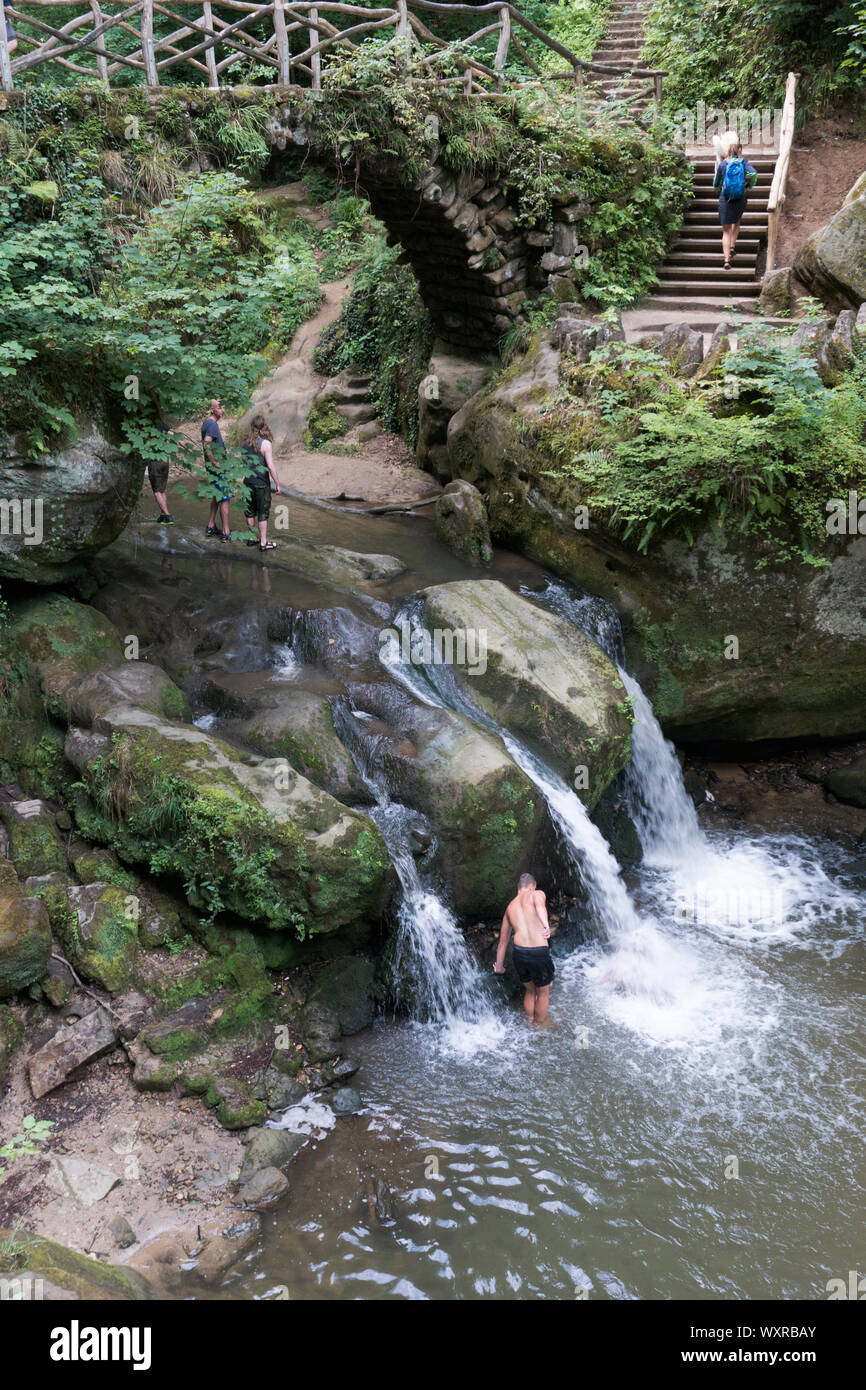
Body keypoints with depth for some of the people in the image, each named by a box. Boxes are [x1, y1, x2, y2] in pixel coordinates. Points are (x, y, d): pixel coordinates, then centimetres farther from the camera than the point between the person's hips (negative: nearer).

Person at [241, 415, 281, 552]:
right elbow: (270, 466, -18)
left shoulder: (245, 442, 2)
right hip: (261, 484, -5)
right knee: (263, 513, 5)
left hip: (247, 482, 5)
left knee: (250, 511, 17)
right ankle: (263, 543, 10)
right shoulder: (266, 444, -15)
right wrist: (277, 484, -11)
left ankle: (252, 538, 28)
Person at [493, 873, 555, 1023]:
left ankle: (530, 1023, 40)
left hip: (519, 953, 4)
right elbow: (539, 903, -24)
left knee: (529, 991, 29)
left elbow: (503, 940, 25)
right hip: (539, 953, -4)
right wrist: (546, 925, -38)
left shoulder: (510, 906, 19)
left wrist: (499, 966, 35)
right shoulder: (537, 894, 5)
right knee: (543, 993, 20)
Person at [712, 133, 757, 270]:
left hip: (725, 200, -1)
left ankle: (727, 259, -8)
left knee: (726, 231, 3)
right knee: (737, 222, 31)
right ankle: (732, 247, 22)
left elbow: (716, 185, 2)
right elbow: (753, 173, -18)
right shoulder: (743, 162, -3)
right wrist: (750, 184, 0)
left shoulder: (722, 164, -3)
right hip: (740, 200, 1)